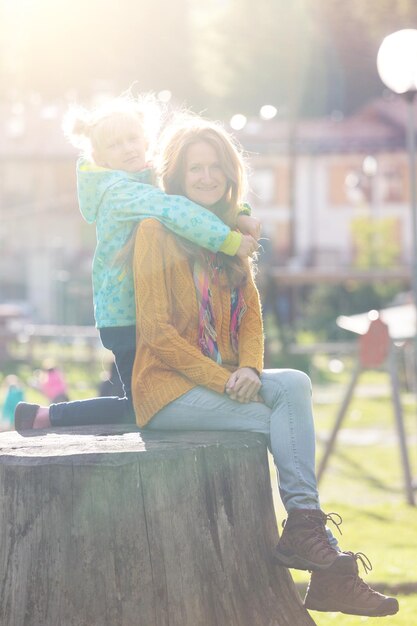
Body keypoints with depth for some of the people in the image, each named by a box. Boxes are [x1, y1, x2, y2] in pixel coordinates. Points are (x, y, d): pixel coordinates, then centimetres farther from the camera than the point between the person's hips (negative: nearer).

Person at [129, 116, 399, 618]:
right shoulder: (157, 231, -7)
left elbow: (251, 318, 12)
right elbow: (156, 330, -13)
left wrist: (249, 370, -10)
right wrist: (225, 381, -18)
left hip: (226, 382, 6)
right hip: (170, 388, -6)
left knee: (294, 384, -21)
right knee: (283, 421, -21)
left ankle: (306, 533, -24)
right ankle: (328, 567, -19)